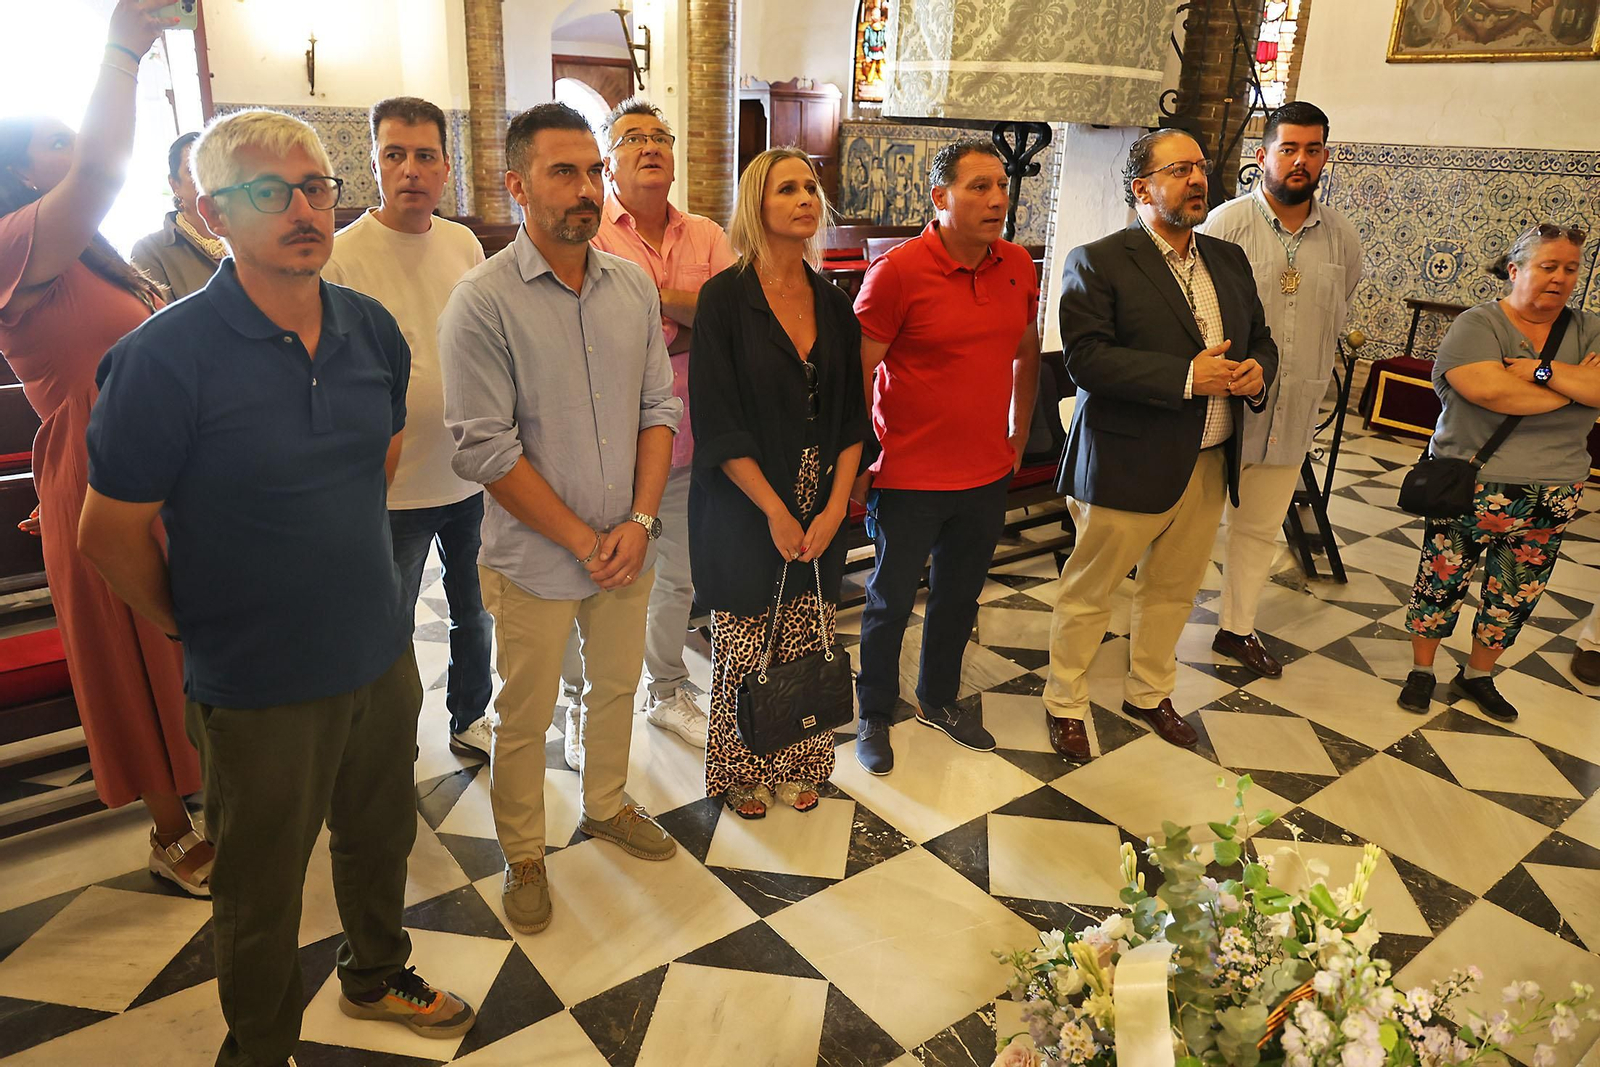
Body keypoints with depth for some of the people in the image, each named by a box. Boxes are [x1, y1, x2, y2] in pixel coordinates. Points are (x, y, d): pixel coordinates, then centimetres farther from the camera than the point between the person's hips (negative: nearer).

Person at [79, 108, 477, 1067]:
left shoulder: (373, 329, -3)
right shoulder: (165, 356, -20)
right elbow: (112, 535, -12)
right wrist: (195, 627, 1)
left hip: (383, 653, 5)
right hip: (261, 688, -5)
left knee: (381, 836, 25)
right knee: (262, 891, 16)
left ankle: (378, 975, 52)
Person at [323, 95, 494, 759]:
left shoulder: (464, 244, 3)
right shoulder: (341, 257, -13)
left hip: (473, 473, 5)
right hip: (394, 483, -5)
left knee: (475, 613, 20)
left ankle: (469, 719, 42)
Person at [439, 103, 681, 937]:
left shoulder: (633, 286, 1)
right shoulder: (483, 300, -15)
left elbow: (660, 409, 2)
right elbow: (484, 449, -17)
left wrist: (638, 521, -9)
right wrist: (583, 540, -15)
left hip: (626, 547, 5)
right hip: (534, 558, -4)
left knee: (617, 686, 22)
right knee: (525, 717, 11)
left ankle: (606, 805, 47)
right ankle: (523, 857, 34)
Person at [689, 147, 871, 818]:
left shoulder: (833, 303, 6)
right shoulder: (726, 298, -8)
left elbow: (852, 416, 7)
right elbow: (718, 421, -12)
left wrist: (834, 508, -4)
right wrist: (776, 512, -13)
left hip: (820, 514, 4)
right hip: (745, 510, -4)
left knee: (807, 644, 9)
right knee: (745, 649, 7)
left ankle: (796, 765, 30)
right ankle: (741, 774, 28)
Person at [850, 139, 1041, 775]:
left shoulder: (1019, 267, 2)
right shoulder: (897, 272, -15)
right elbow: (857, 376, -12)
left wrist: (1017, 441, 15)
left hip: (986, 476, 6)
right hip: (908, 479, -5)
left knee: (959, 596, 20)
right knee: (891, 602, 10)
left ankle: (938, 700, 42)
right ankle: (875, 714, 31)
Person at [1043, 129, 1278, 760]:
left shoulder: (1229, 260, 12)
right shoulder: (1097, 263, -10)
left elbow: (1260, 339, 19)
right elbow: (1085, 358, -22)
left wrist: (1258, 371, -6)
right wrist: (1187, 377, -23)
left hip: (1209, 466, 7)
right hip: (1128, 466, -6)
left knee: (1174, 590, 19)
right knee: (1089, 591, 7)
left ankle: (1149, 692, 41)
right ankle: (1065, 703, 26)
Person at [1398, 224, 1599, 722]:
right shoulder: (1477, 325, -9)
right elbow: (1490, 390, -25)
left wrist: (1540, 370, -20)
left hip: (1552, 500, 5)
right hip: (1472, 490, -5)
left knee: (1516, 596, 14)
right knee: (1442, 583, 4)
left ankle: (1478, 675, 32)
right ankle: (1421, 670, 24)